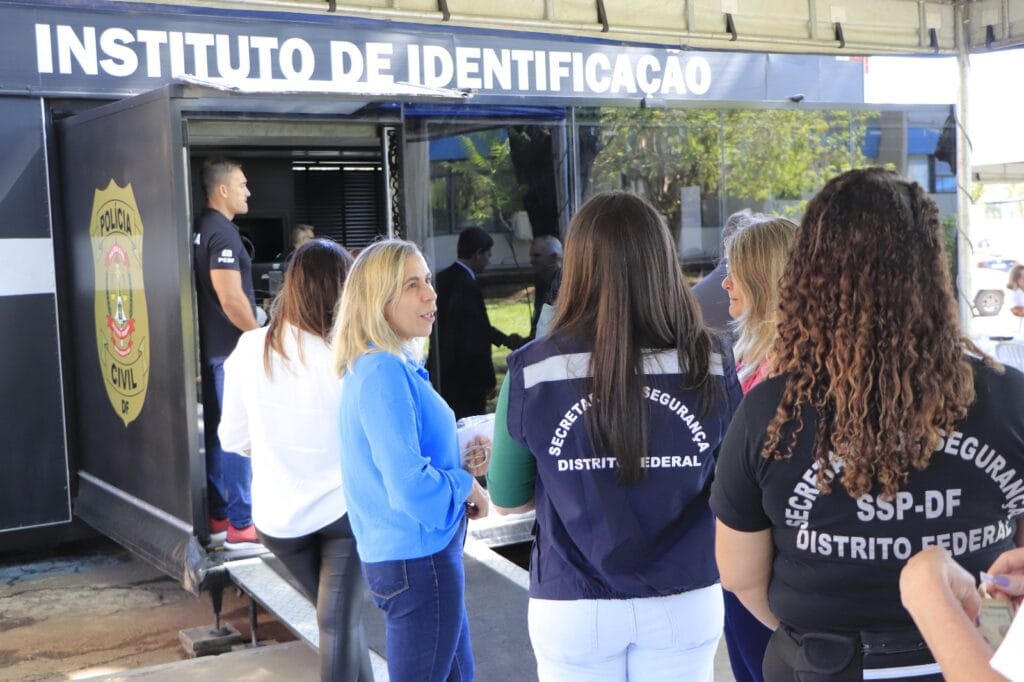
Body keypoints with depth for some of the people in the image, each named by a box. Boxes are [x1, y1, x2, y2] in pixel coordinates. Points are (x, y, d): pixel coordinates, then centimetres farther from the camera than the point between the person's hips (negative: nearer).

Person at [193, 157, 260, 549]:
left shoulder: (202, 229, 13)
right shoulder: (222, 232, -16)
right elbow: (232, 300, -23)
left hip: (211, 348, 10)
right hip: (232, 350, -10)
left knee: (217, 432, 14)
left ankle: (218, 518, 22)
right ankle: (240, 525, -1)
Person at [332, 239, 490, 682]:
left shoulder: (371, 367, 9)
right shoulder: (385, 372, -22)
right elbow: (410, 487, -28)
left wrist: (460, 465, 6)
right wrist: (467, 486, -11)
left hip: (398, 553, 10)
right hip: (417, 561, -10)